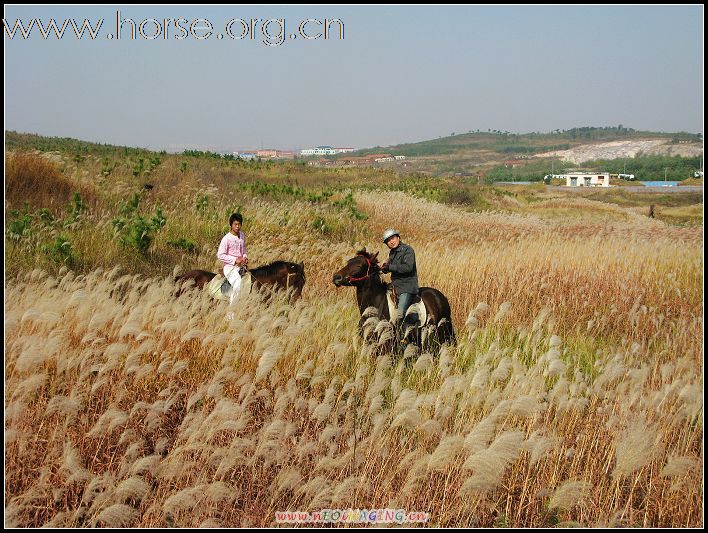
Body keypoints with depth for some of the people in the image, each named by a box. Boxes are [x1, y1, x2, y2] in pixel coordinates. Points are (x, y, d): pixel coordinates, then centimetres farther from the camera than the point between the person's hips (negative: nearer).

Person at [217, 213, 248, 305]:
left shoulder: (242, 235, 8)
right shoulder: (227, 238, -13)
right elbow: (220, 255, -14)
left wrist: (245, 257, 4)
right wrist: (235, 260, -16)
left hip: (240, 266, 7)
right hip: (230, 267, -7)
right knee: (238, 286, -27)